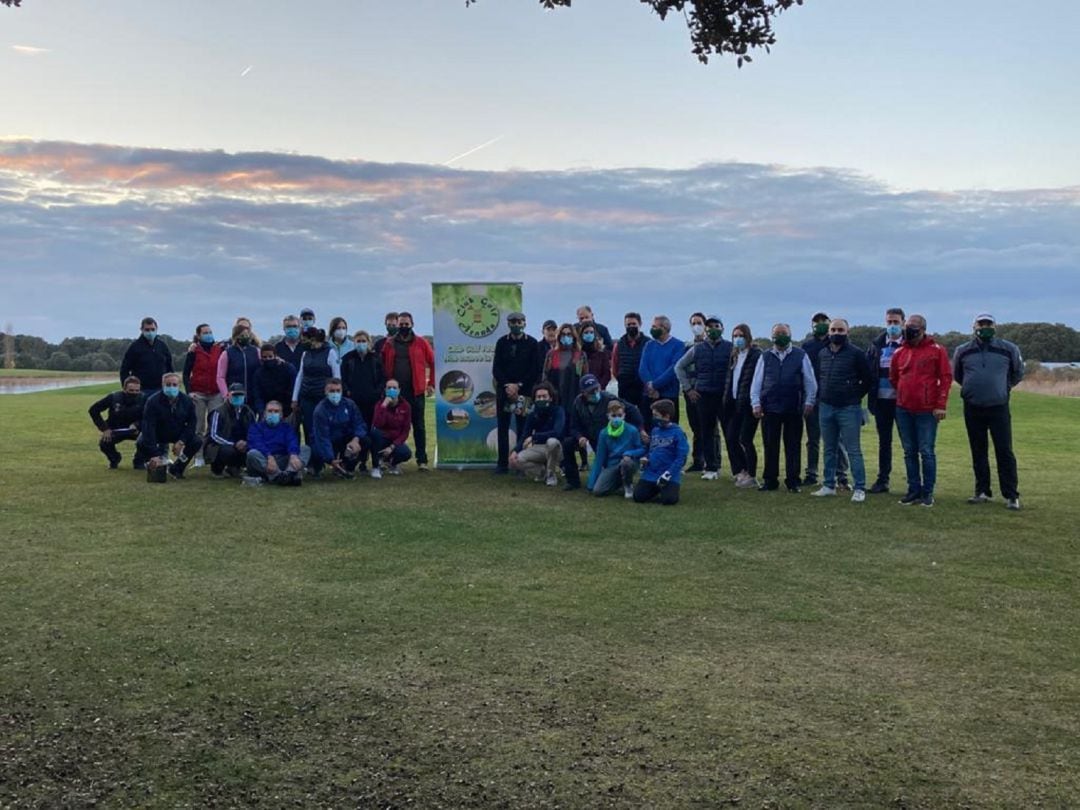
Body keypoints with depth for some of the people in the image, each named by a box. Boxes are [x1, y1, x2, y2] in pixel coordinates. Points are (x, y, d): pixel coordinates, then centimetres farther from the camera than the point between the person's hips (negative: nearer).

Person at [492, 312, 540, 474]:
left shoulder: (532, 343, 2)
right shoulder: (502, 342, 7)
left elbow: (535, 370, -2)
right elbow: (496, 368, 3)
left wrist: (519, 386, -10)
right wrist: (507, 385, -10)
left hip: (524, 390, -2)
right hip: (503, 390, 2)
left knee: (523, 427, -1)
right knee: (502, 427, 3)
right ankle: (502, 463, 7)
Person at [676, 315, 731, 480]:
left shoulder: (730, 347, 0)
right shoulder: (697, 349, 7)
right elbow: (679, 367, 15)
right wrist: (688, 388, 10)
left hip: (724, 396, -2)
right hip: (703, 395, 2)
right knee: (706, 433, 5)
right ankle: (711, 468, 13)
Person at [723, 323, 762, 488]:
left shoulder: (756, 355, -9)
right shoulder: (734, 356, 15)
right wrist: (727, 398, 11)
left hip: (748, 404, -8)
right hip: (735, 403, 8)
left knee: (745, 439, -5)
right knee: (731, 438, 7)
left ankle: (751, 476, 7)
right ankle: (741, 472, 20)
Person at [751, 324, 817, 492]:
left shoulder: (801, 356, 5)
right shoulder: (765, 357, 9)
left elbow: (810, 381, 5)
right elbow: (756, 381, 8)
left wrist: (809, 401, -1)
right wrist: (756, 403, 0)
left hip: (793, 409, -1)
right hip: (770, 408, 1)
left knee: (793, 446, 4)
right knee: (770, 445, 5)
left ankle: (793, 481, 12)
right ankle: (770, 481, 14)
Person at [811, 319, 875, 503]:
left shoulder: (856, 354, -6)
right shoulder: (822, 355, 11)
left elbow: (869, 379, -3)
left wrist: (856, 396, -1)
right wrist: (821, 398, 13)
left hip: (848, 409, -5)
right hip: (825, 408, 6)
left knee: (853, 450, -4)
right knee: (829, 449, 12)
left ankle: (860, 488, 0)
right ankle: (829, 485, 20)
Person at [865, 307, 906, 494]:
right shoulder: (877, 344, 7)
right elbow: (869, 372, 6)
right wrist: (871, 397, -2)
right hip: (882, 400, 4)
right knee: (884, 441, 13)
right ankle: (882, 480, 21)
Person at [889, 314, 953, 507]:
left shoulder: (936, 350, -4)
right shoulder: (899, 352, 8)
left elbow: (946, 377, -6)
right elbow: (893, 378, 20)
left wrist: (940, 405, -10)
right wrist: (904, 393, 11)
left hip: (927, 411, -4)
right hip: (903, 410, 5)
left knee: (926, 452, -2)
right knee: (909, 452, 9)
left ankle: (928, 492, 6)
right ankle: (914, 490, 16)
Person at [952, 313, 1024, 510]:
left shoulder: (1009, 349, 1)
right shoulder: (963, 351, 4)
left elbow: (1018, 373, 16)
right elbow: (957, 375, 21)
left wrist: (1003, 387, 13)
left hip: (999, 407, -2)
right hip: (972, 409, 2)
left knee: (1005, 452, -4)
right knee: (978, 452, 9)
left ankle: (1011, 495, 0)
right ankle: (982, 491, 18)